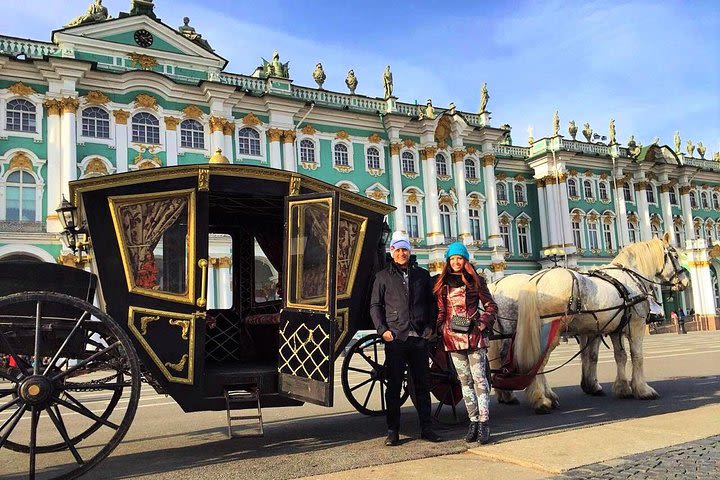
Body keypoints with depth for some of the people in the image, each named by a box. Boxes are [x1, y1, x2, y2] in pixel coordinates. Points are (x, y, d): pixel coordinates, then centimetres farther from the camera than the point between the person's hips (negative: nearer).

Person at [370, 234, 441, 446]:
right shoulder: (383, 276, 6)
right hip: (395, 338, -2)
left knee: (423, 384, 8)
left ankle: (426, 428, 18)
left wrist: (430, 326, 3)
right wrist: (382, 329, -6)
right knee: (394, 386, 3)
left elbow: (431, 302, 16)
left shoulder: (422, 274, 12)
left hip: (419, 338, 2)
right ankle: (393, 431, 10)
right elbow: (375, 306, 5)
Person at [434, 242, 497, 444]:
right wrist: (439, 329, -2)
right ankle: (473, 421, 15)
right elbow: (440, 310, 12)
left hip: (474, 335, -3)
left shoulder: (475, 280, 5)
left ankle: (484, 423, -2)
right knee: (465, 381, 8)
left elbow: (491, 306, 5)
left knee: (479, 378, -5)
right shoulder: (442, 283, 11)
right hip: (452, 337, 3)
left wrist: (483, 324, -9)